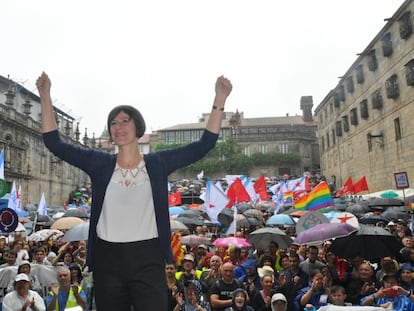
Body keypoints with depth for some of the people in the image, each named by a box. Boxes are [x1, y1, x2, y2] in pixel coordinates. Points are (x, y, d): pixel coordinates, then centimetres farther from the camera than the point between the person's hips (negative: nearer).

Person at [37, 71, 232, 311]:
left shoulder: (158, 163, 0)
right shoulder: (100, 164, 4)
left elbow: (204, 145, -4)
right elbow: (55, 143, 2)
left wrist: (219, 101, -10)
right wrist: (46, 97, -4)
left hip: (148, 258, -2)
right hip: (107, 258, 2)